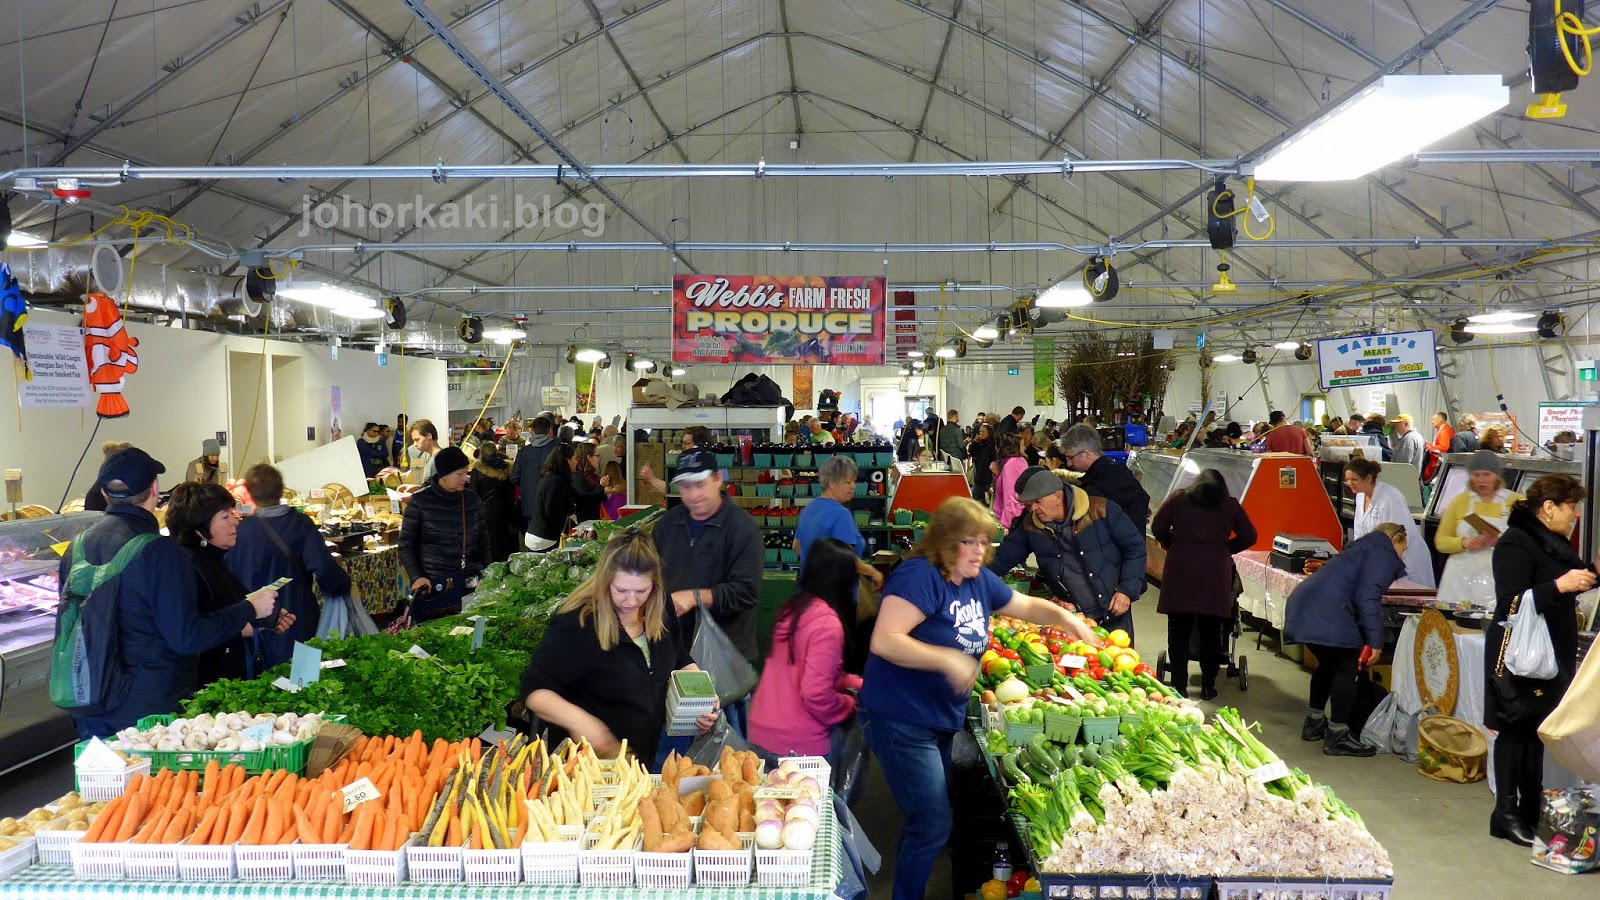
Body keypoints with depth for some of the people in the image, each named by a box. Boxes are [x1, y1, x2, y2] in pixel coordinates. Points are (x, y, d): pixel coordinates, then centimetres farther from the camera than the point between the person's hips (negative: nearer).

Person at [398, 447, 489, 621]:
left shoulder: (472, 500, 7)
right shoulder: (420, 502, -2)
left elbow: (484, 542, 15)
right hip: (433, 587, -2)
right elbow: (406, 545, 2)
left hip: (471, 584, 3)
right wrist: (416, 577, -10)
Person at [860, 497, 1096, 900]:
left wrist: (1063, 616, 1)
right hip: (902, 721, -9)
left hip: (945, 720, 9)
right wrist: (948, 659, -33)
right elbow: (883, 641, -29)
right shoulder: (919, 576, -21)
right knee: (933, 826, -7)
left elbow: (1027, 605, 20)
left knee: (927, 820, 20)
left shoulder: (979, 580, 5)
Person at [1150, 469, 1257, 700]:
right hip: (1216, 571, 0)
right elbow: (1249, 537, 13)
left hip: (1180, 569, 0)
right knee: (1211, 632, 9)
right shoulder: (1230, 505, 12)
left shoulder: (1178, 499, 11)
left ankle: (1179, 686, 7)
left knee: (1179, 631, 6)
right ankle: (1208, 686, 13)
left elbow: (1157, 528, 7)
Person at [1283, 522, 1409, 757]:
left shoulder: (1362, 548, 32)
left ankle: (1315, 722, 33)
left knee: (1328, 663, 24)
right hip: (1325, 612, -10)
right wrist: (1375, 641, -13)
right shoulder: (1383, 553, 2)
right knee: (1346, 667, -3)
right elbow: (1368, 597, -12)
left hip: (1302, 605, 10)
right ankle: (1337, 736, 0)